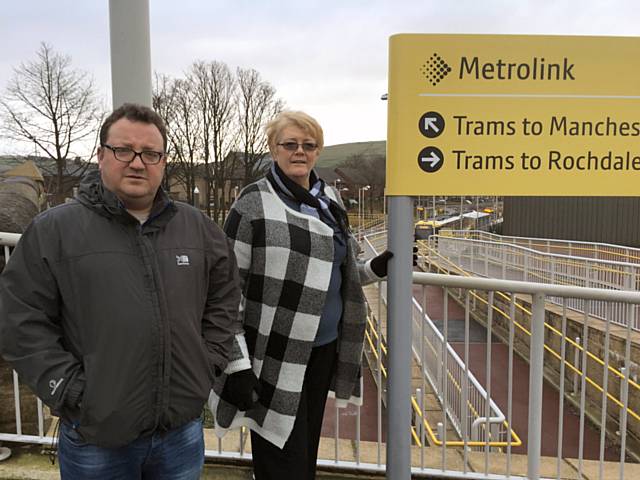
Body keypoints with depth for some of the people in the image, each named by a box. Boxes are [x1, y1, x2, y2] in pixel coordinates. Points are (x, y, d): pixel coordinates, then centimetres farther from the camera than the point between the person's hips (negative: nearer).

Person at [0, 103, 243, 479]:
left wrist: (208, 363, 4)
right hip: (96, 438, -2)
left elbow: (225, 297, 13)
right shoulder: (54, 229, -5)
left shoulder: (197, 226, 4)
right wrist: (71, 391, -10)